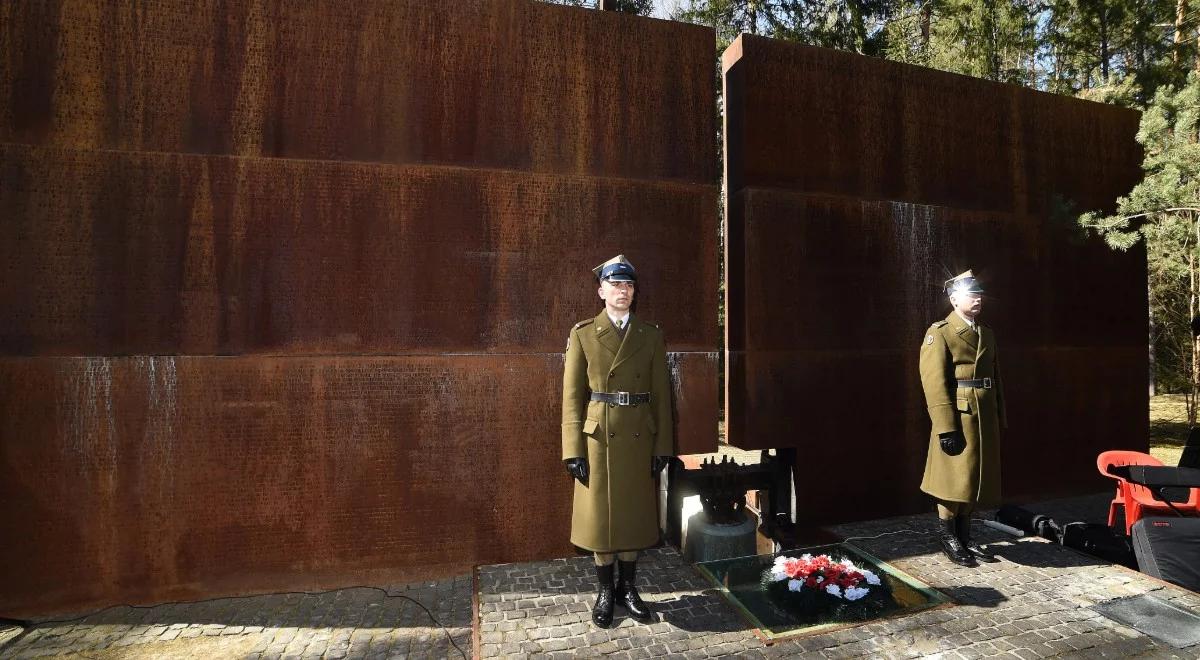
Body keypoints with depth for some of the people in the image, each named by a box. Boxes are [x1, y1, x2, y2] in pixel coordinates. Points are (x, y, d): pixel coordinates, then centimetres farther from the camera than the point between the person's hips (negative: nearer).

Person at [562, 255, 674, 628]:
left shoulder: (651, 336, 5)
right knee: (600, 514, 8)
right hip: (599, 439, -2)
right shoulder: (583, 334, -1)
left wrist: (662, 446, 1)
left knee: (634, 513, 12)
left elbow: (661, 395, 4)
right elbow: (572, 396, -3)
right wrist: (573, 450, -8)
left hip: (639, 439, 2)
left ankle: (628, 589, 30)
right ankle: (604, 593, 26)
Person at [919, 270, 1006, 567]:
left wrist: (1000, 419, 13)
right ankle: (947, 535, 16)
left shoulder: (987, 333, 15)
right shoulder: (939, 333, -9)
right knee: (954, 478, 0)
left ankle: (964, 536, 26)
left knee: (976, 477, 13)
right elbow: (935, 383, -15)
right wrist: (945, 427, -19)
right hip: (958, 417, -7)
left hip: (985, 418, 7)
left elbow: (996, 378, 17)